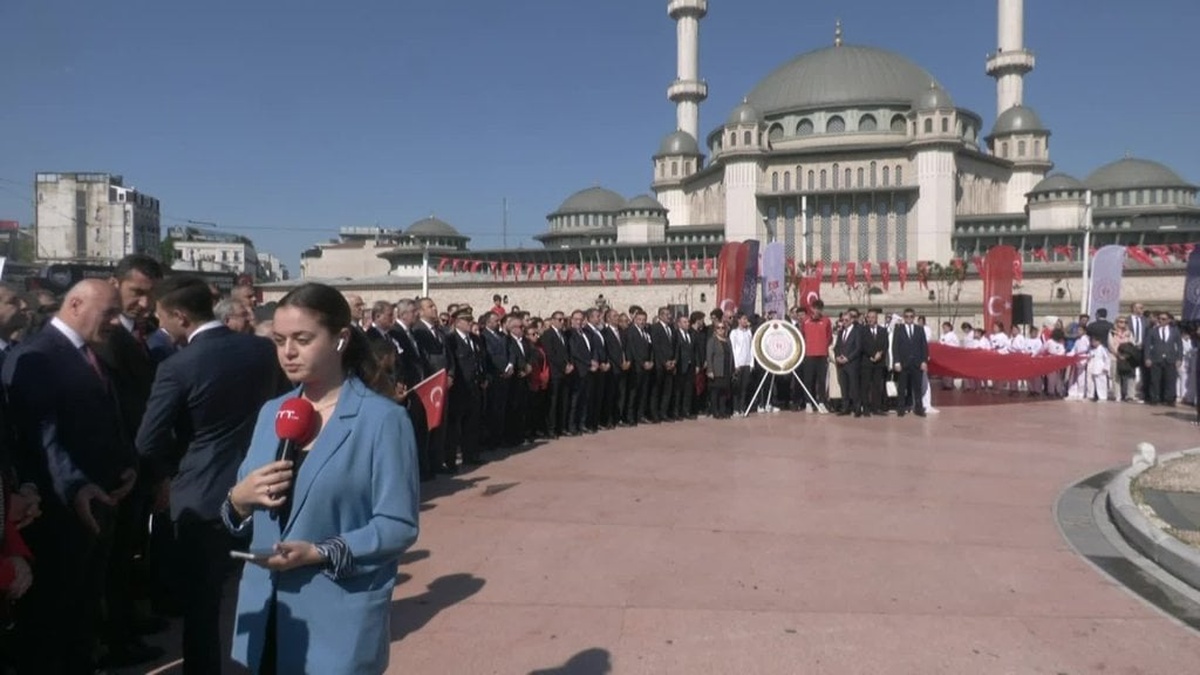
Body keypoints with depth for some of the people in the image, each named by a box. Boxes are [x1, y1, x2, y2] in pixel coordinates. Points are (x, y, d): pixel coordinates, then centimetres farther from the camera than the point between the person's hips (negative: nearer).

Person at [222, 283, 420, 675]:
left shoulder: (383, 419, -11)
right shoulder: (271, 412, 8)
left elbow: (398, 525, -14)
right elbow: (243, 507, 11)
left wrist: (320, 553, -22)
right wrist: (238, 499, -9)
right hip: (266, 611, 6)